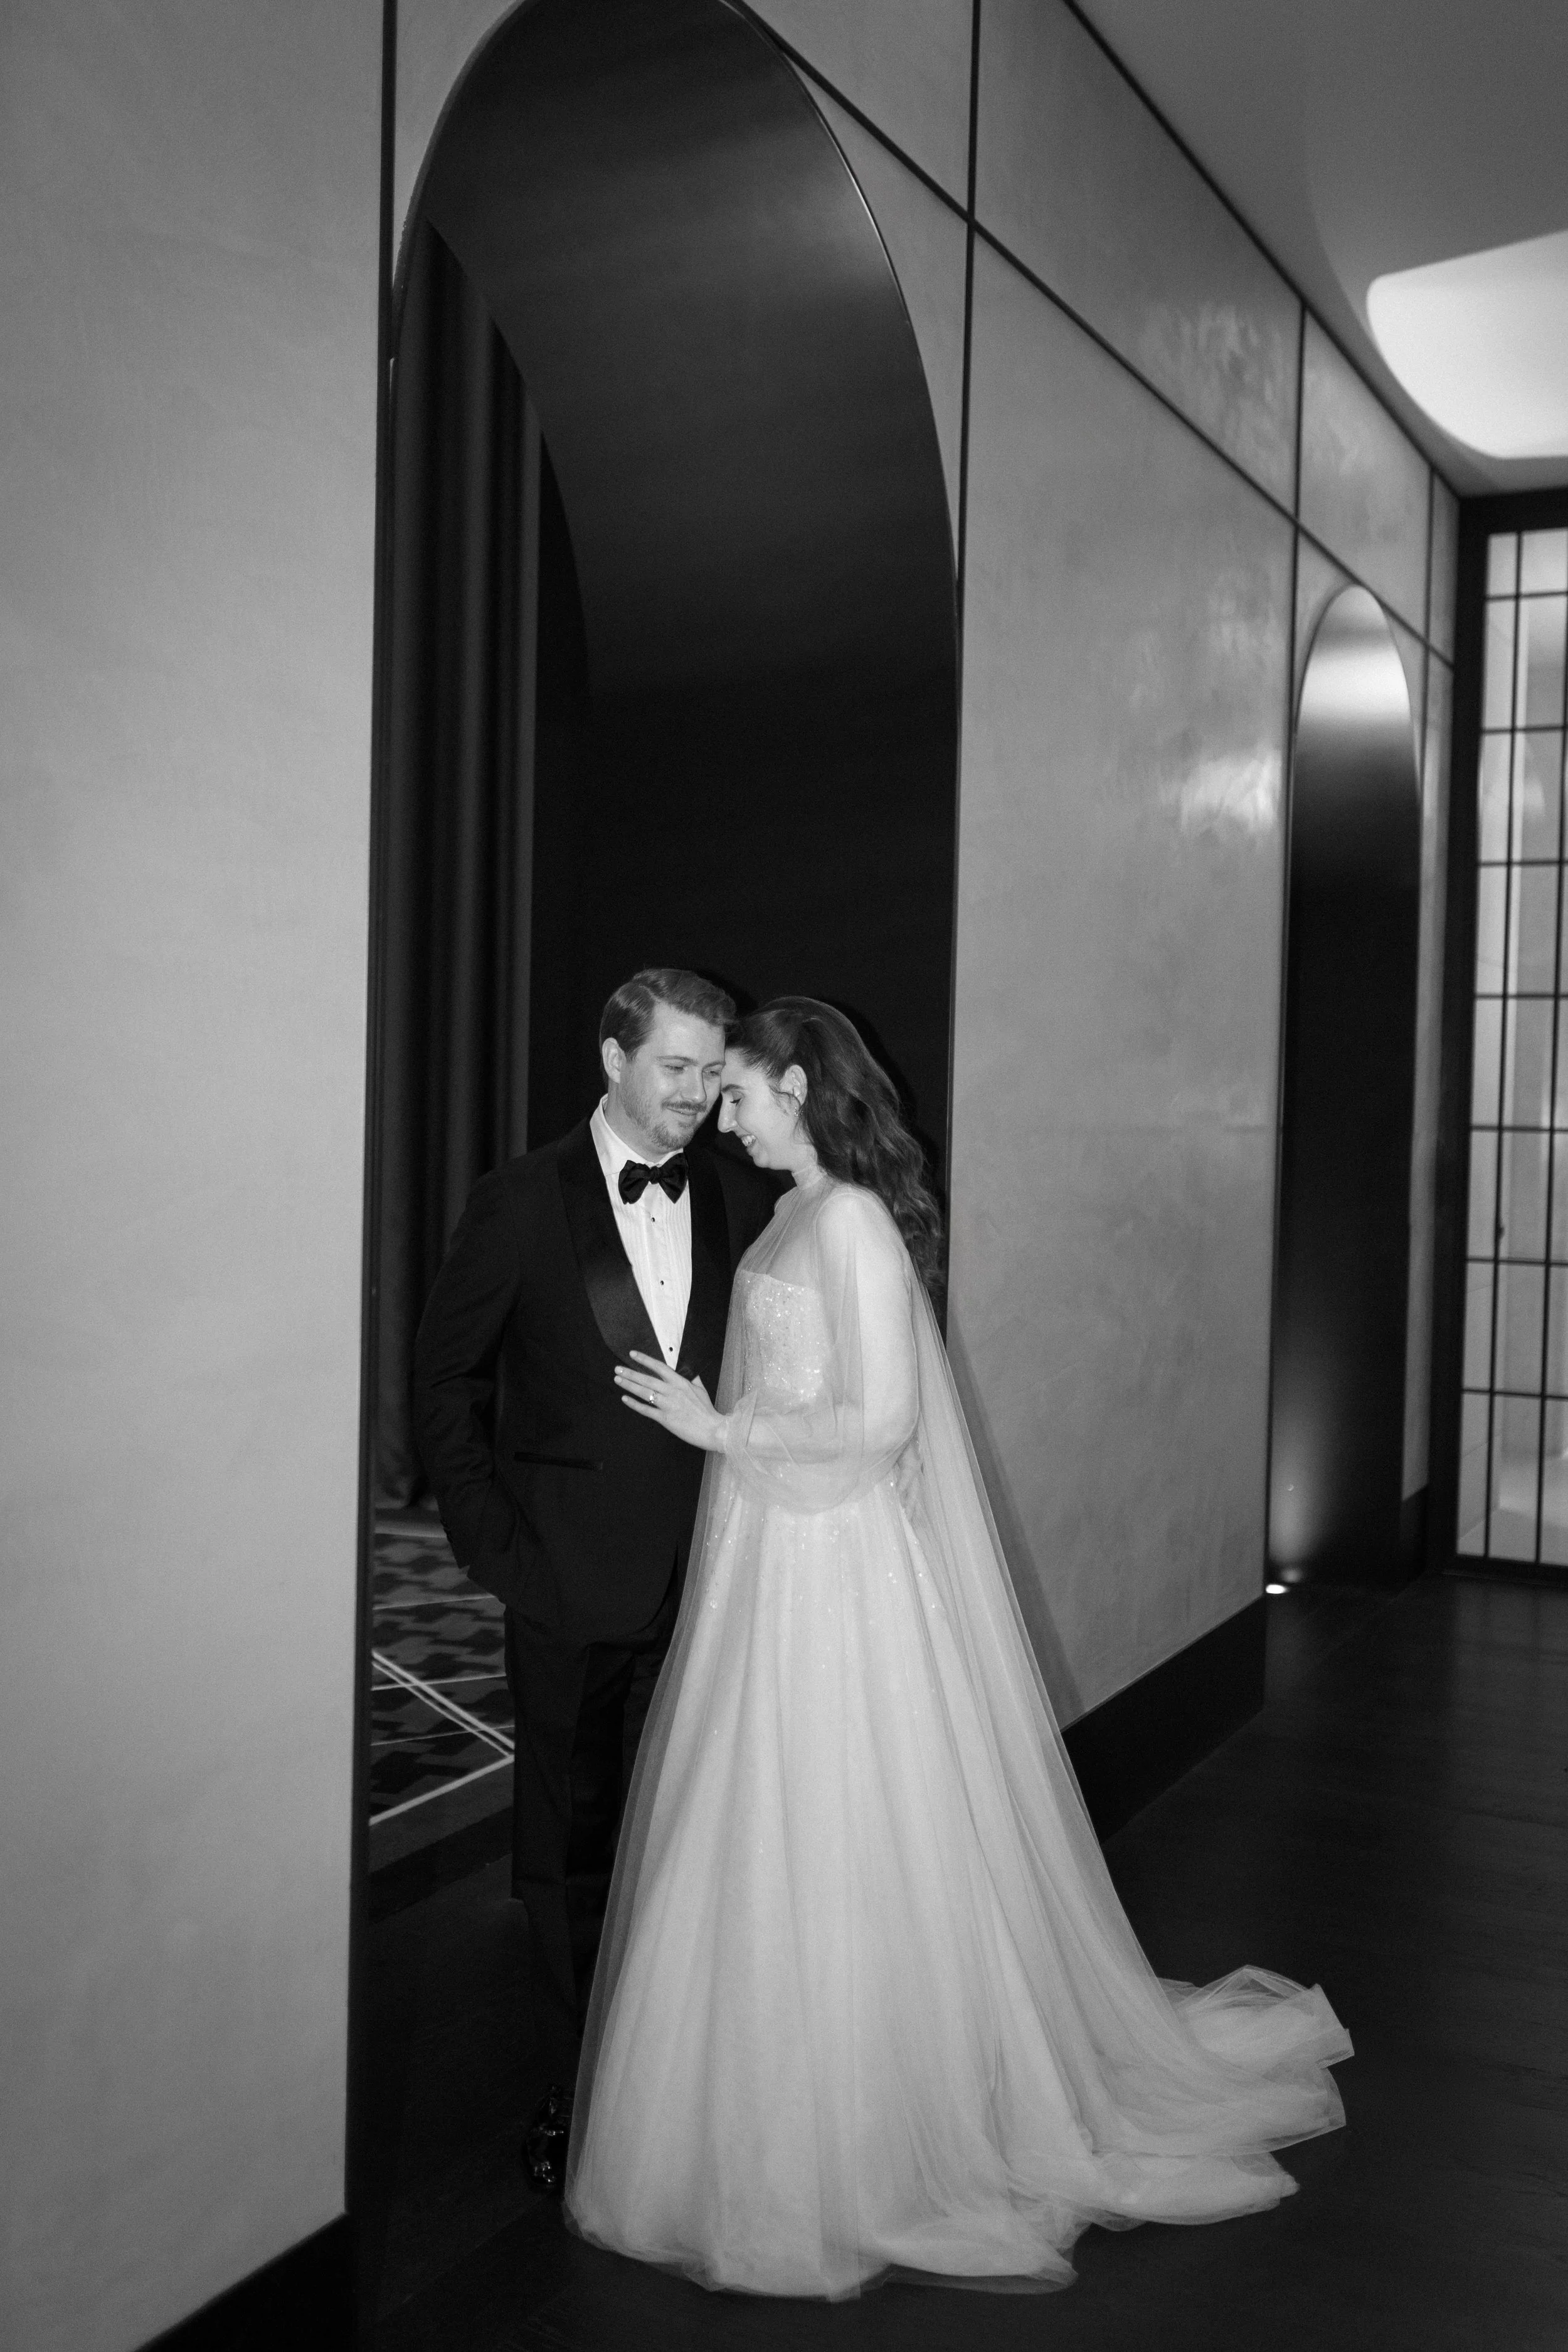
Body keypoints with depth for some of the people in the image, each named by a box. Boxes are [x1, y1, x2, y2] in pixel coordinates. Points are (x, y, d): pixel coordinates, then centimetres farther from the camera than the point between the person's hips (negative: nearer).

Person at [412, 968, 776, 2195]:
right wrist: (489, 1535, -3)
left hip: (705, 1576, 2)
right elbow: (448, 1376, 1)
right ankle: (573, 2093, 26)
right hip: (570, 1582, -2)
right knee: (568, 1842, 11)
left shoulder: (745, 1202, 2)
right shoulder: (524, 1200, -4)